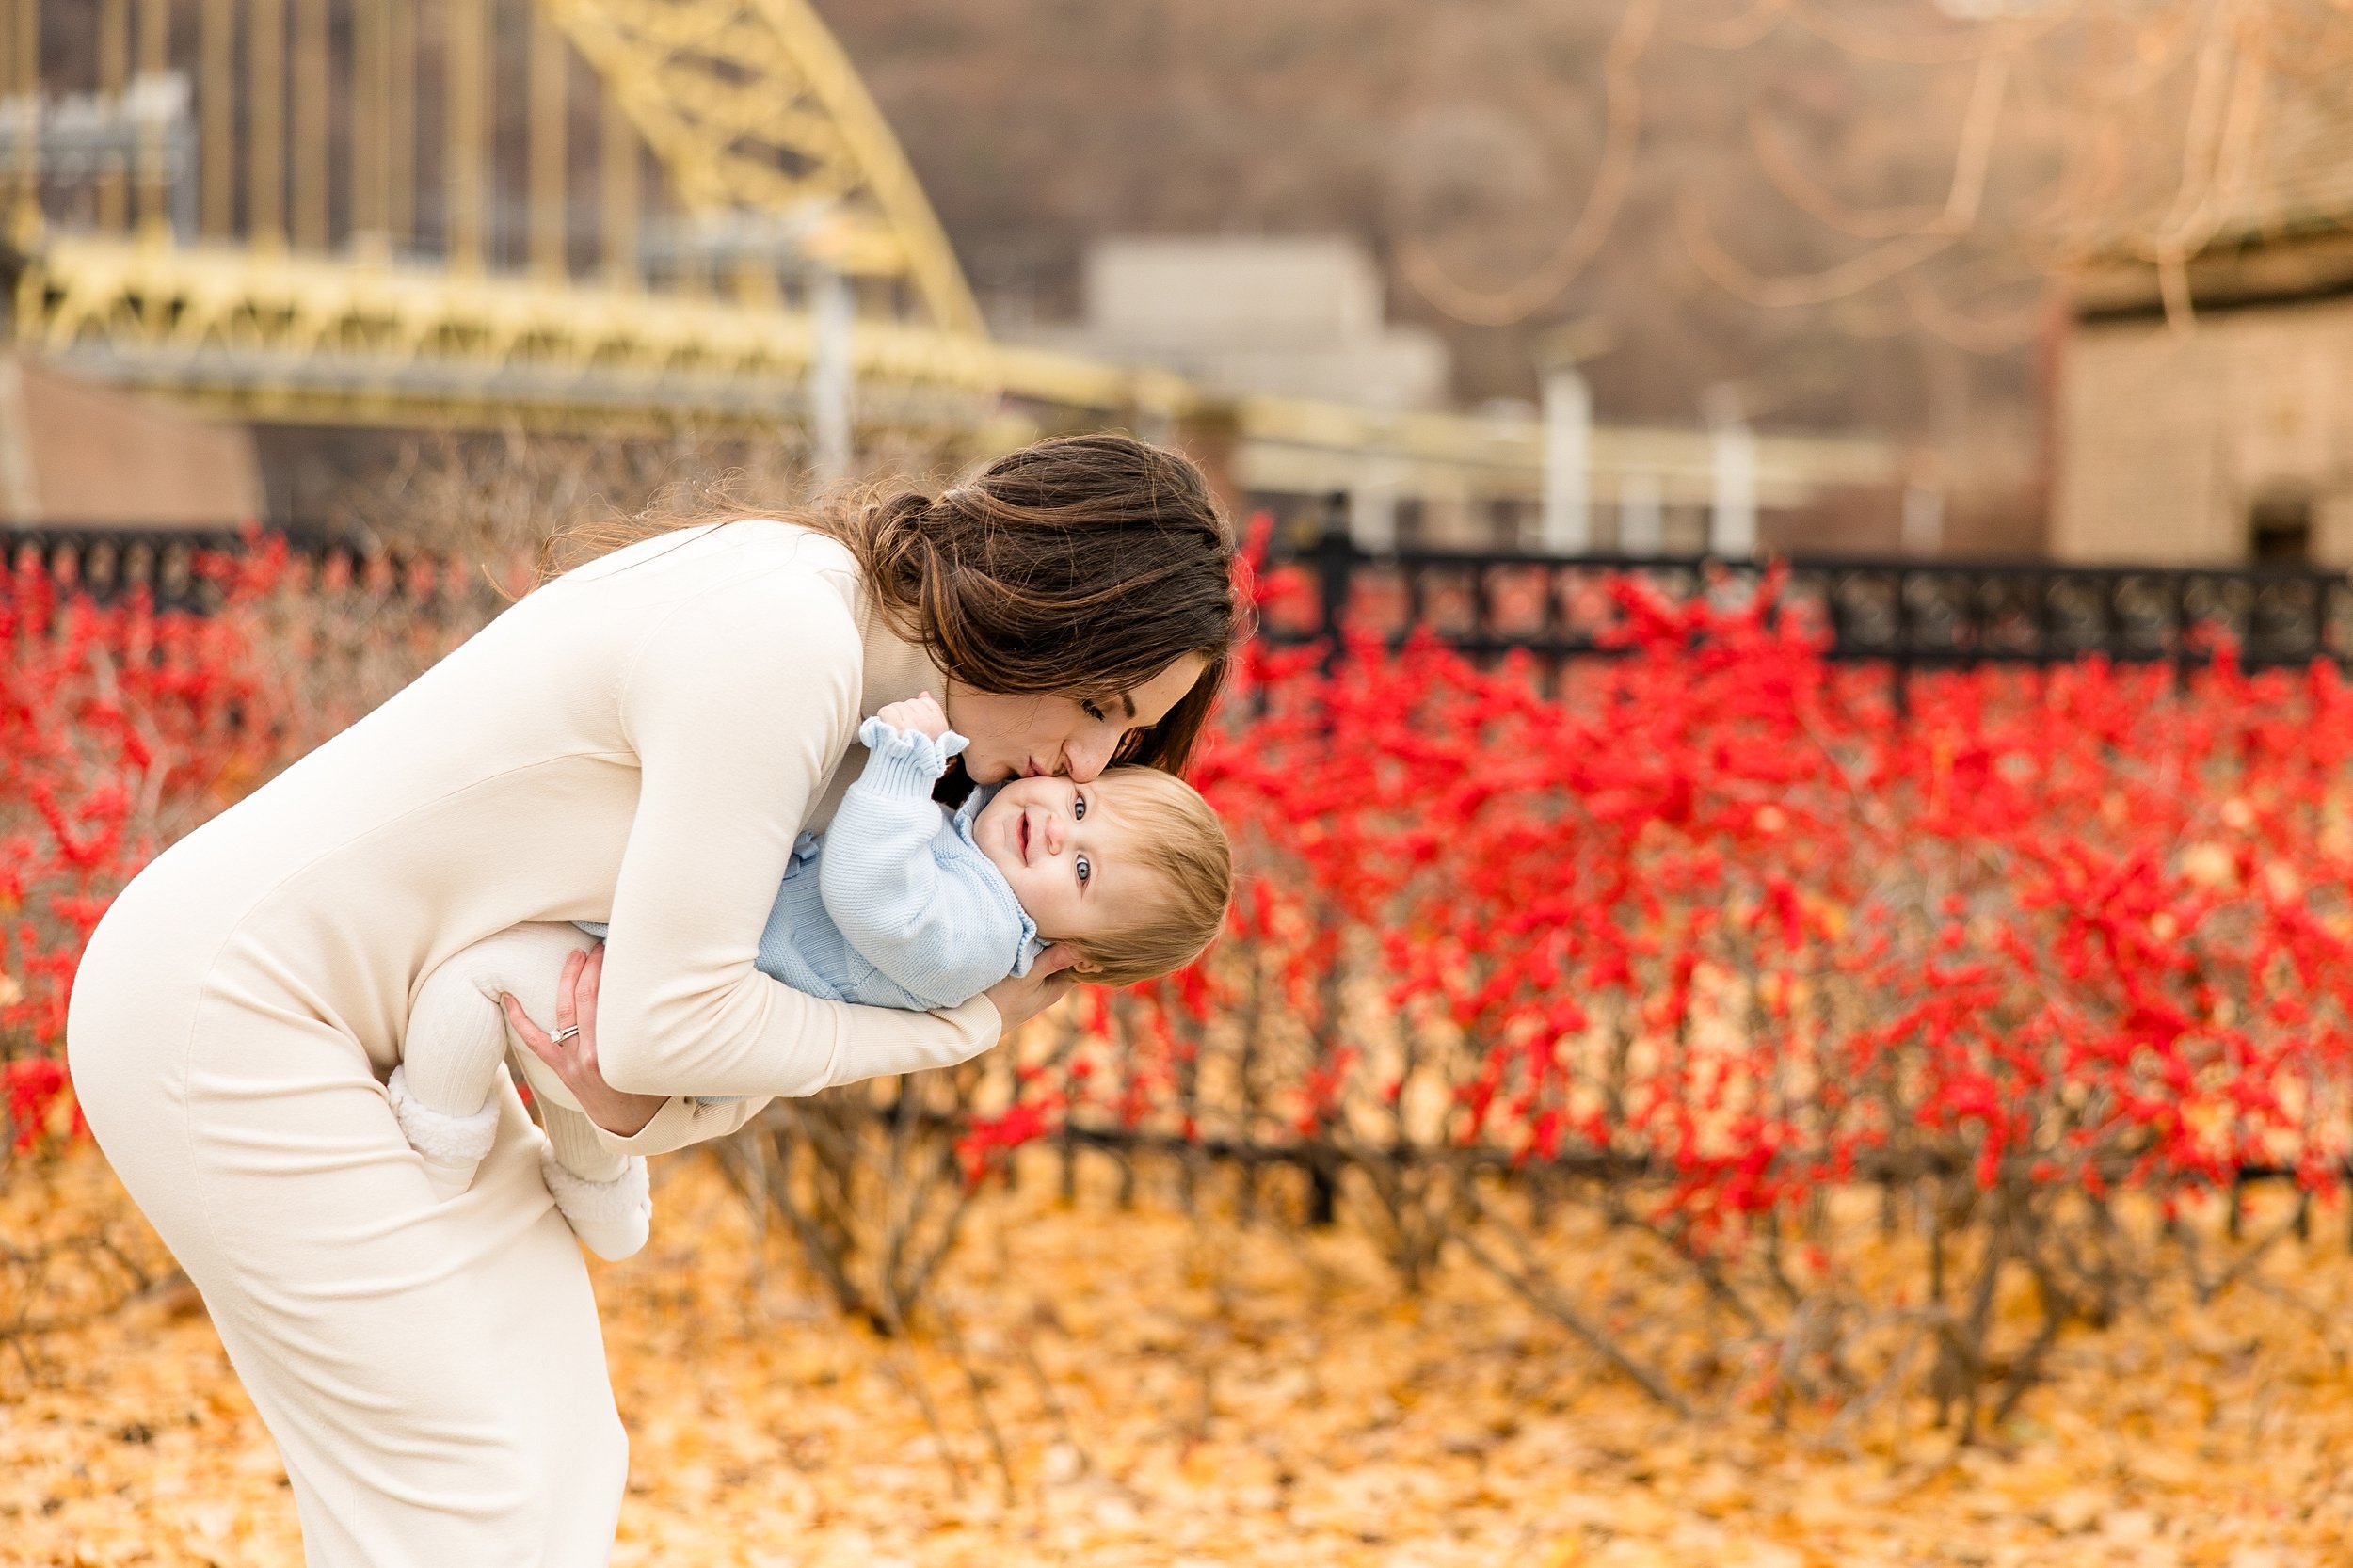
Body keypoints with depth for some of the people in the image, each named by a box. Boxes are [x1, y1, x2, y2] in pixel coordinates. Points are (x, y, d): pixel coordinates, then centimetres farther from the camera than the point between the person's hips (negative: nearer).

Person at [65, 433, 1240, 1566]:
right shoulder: (780, 640, -26)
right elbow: (673, 1021, -25)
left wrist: (635, 1104, -19)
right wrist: (964, 1026, -14)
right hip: (225, 1012, -10)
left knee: (561, 1461, 9)